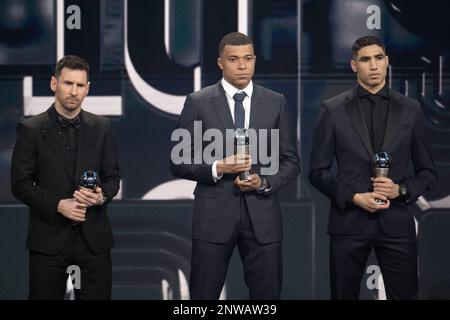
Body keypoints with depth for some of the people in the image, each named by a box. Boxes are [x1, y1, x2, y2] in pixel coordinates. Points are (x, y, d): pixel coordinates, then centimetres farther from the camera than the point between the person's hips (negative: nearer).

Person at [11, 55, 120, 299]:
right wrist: (58, 205, -15)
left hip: (93, 236, 2)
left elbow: (112, 176, 11)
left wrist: (102, 196, -12)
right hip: (48, 237, -2)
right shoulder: (31, 130, -1)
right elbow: (20, 183, -3)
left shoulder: (101, 128, 8)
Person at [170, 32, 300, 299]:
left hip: (262, 215, 2)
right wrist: (218, 168, -15)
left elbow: (291, 162, 9)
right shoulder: (198, 103, 2)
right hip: (214, 216, -1)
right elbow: (179, 163, 1)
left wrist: (265, 182, -10)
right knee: (203, 296, 3)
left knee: (267, 296, 4)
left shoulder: (276, 103, 7)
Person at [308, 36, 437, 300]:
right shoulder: (333, 110, 3)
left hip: (397, 224, 1)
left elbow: (427, 171, 10)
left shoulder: (410, 109, 7)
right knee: (344, 295, 6)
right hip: (349, 222, -1)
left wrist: (400, 189, -9)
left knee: (404, 295, 2)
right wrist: (354, 197, -10)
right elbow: (318, 171, 3)